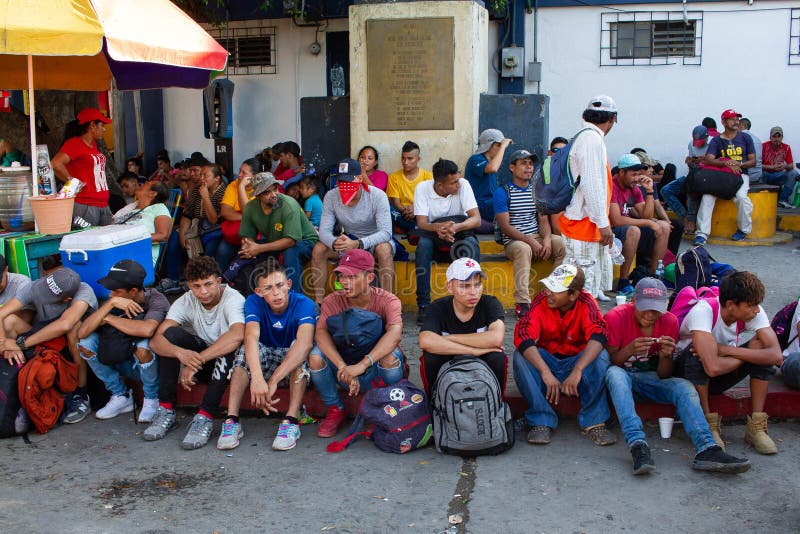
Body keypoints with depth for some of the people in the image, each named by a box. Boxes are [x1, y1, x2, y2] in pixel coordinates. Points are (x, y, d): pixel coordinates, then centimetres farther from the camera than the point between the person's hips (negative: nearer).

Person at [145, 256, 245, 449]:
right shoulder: (185, 302, -9)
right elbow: (156, 340, -21)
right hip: (203, 361, 4)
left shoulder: (232, 299, -21)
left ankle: (205, 417, -33)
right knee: (171, 334, -19)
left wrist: (196, 361, -45)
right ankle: (166, 410, -17)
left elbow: (237, 335, -43)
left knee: (230, 346, -36)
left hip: (229, 362, -4)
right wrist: (181, 353, -44)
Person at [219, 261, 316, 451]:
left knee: (299, 347, -33)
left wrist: (274, 380, -51)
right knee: (248, 349, -28)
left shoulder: (303, 303, -22)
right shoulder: (254, 302, -16)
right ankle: (232, 420, -31)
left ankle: (291, 422, -36)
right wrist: (257, 378, -54)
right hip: (265, 359, 2)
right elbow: (251, 337, -35)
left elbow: (305, 342, -40)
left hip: (295, 364, -2)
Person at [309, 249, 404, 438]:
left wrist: (362, 365, -48)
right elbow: (321, 332, -25)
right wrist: (342, 367, -42)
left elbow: (395, 334, -35)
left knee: (391, 357, -36)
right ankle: (335, 410, 0)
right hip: (344, 363, 2)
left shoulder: (387, 301, -16)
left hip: (376, 371, -2)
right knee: (316, 357, -26)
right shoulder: (333, 301, -9)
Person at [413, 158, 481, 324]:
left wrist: (456, 227, -41)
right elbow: (421, 223, -21)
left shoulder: (463, 185, -14)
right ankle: (423, 305, -28)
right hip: (433, 235, 0)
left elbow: (477, 219, -20)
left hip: (459, 233, 0)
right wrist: (438, 227, -44)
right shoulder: (422, 188, -14)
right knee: (423, 243, -33)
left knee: (471, 243, -32)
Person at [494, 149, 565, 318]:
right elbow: (505, 226, -10)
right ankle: (522, 303, -41)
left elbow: (543, 220, 9)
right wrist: (530, 241, -20)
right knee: (523, 249, -39)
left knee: (561, 243, -23)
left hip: (537, 237, 5)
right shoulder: (502, 192, -2)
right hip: (514, 241, -5)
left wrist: (546, 239, -13)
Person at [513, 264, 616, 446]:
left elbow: (598, 336, -32)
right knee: (521, 356, -29)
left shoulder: (586, 303, -16)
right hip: (546, 361, 1)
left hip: (575, 361, 0)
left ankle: (594, 421, -20)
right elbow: (522, 336, -31)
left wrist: (577, 371, -47)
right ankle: (541, 421, -23)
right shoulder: (541, 301, -17)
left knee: (601, 356, -30)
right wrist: (546, 373, -43)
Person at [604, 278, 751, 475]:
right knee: (615, 374, -38)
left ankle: (706, 450, -38)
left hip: (651, 379, 4)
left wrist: (665, 356, -26)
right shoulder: (616, 317, -15)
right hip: (622, 376, -3)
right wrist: (629, 350, -35)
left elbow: (664, 376, -4)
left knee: (684, 387, -24)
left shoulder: (670, 321, -6)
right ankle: (638, 445, -50)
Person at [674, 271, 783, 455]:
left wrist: (727, 350, -33)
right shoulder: (703, 311, -32)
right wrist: (745, 356, -23)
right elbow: (713, 367, -42)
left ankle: (756, 426, -14)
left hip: (721, 378, 5)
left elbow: (776, 355, -29)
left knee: (761, 345, -20)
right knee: (697, 353, -37)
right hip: (687, 373, -4)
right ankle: (708, 425, -19)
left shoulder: (753, 312, -16)